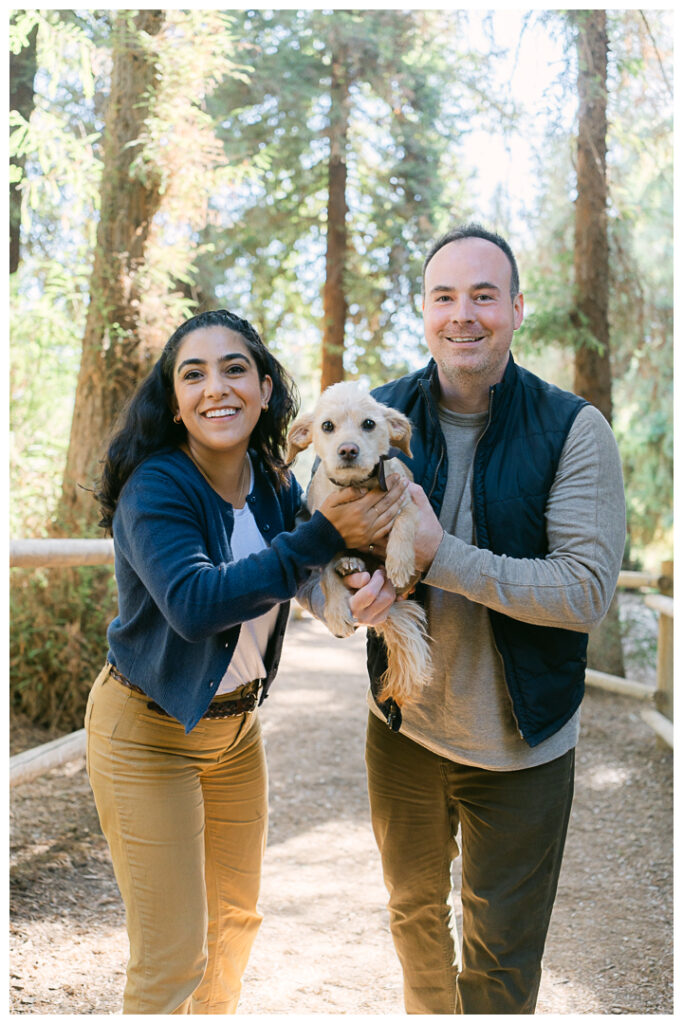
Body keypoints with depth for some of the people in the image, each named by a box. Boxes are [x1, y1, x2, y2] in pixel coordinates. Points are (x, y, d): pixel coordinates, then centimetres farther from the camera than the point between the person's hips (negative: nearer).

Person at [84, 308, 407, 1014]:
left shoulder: (277, 488, -4)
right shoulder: (153, 487, -24)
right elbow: (194, 603, -38)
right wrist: (324, 536, -40)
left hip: (236, 726, 7)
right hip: (147, 732, -6)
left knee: (235, 920, 22)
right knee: (171, 956, -3)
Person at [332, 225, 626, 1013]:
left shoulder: (572, 430, -15)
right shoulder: (379, 417, -6)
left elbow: (587, 592, -23)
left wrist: (438, 555, -30)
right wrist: (356, 585, -28)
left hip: (520, 747, -3)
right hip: (403, 725, 4)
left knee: (501, 963, 10)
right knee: (414, 913, 26)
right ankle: (427, 1012, 52)